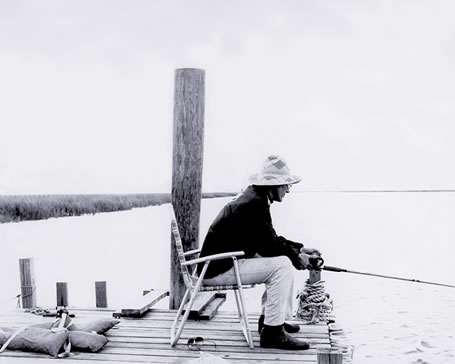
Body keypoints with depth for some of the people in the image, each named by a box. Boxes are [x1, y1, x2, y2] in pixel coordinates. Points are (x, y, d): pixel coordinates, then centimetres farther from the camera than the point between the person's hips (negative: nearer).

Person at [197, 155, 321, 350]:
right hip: (218, 269, -11)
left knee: (284, 259, 16)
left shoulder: (253, 197, 12)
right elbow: (267, 245, -20)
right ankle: (272, 332, -15)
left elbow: (271, 239, 19)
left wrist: (300, 249, 10)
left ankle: (269, 318, 22)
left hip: (220, 262, 11)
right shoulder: (254, 204, -20)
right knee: (282, 265, -20)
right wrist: (296, 256, -7)